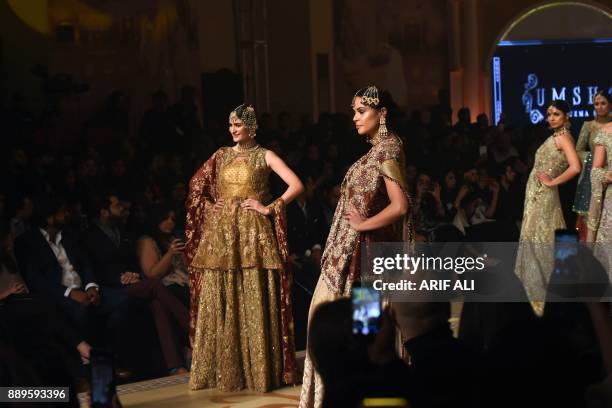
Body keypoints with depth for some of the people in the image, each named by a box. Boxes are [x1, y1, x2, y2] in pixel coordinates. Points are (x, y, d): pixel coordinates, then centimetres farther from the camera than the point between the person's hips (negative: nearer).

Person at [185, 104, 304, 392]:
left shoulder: (264, 156, 3)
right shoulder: (221, 155, 14)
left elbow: (296, 185, -7)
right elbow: (195, 185, 24)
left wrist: (269, 208, -8)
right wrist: (208, 206, 9)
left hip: (252, 232, -4)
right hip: (220, 234, 4)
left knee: (254, 302, -4)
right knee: (219, 303, 3)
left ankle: (259, 368, 3)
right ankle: (223, 369, 11)